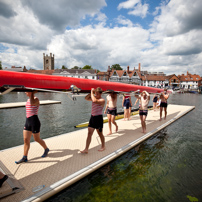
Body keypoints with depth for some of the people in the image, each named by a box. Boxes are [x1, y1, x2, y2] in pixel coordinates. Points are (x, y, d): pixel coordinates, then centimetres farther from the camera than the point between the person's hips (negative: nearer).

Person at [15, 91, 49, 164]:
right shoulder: (28, 100, 14)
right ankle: (25, 157, 16)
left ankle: (46, 149, 30)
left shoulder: (36, 99, -11)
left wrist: (32, 93, -25)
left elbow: (32, 103, -36)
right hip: (27, 122, 8)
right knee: (26, 140, 6)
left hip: (34, 121, -8)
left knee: (37, 139, 6)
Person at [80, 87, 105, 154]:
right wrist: (92, 92, -3)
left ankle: (103, 146, 32)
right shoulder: (94, 98, 9)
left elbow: (94, 101, -33)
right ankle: (86, 149, 5)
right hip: (92, 117, 7)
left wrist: (92, 92, -22)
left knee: (100, 133, 9)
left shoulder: (102, 100, -15)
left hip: (98, 118, -7)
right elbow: (86, 98, 5)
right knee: (89, 133, 2)